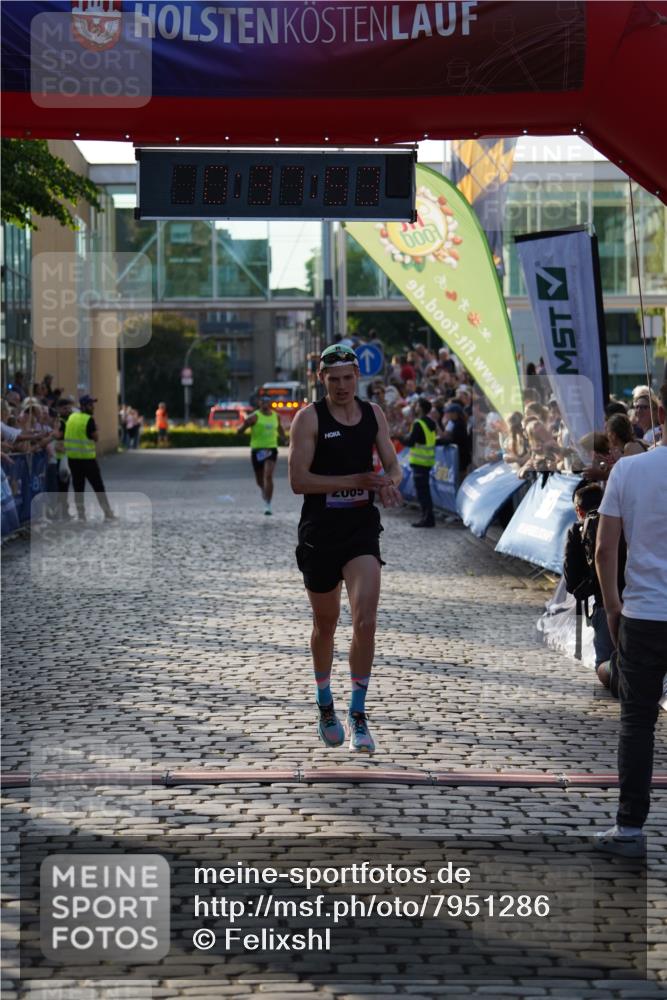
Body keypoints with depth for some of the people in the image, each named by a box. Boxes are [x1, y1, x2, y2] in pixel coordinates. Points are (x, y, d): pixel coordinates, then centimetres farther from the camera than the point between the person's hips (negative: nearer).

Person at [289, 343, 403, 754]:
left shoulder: (374, 414, 6)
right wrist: (354, 480, -21)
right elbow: (298, 480, -14)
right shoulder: (309, 418, -7)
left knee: (366, 622, -14)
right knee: (325, 624, 13)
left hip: (363, 527, 2)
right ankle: (326, 707, 34)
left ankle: (359, 715, -5)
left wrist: (388, 481, -13)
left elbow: (393, 464, 12)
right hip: (319, 531, -2)